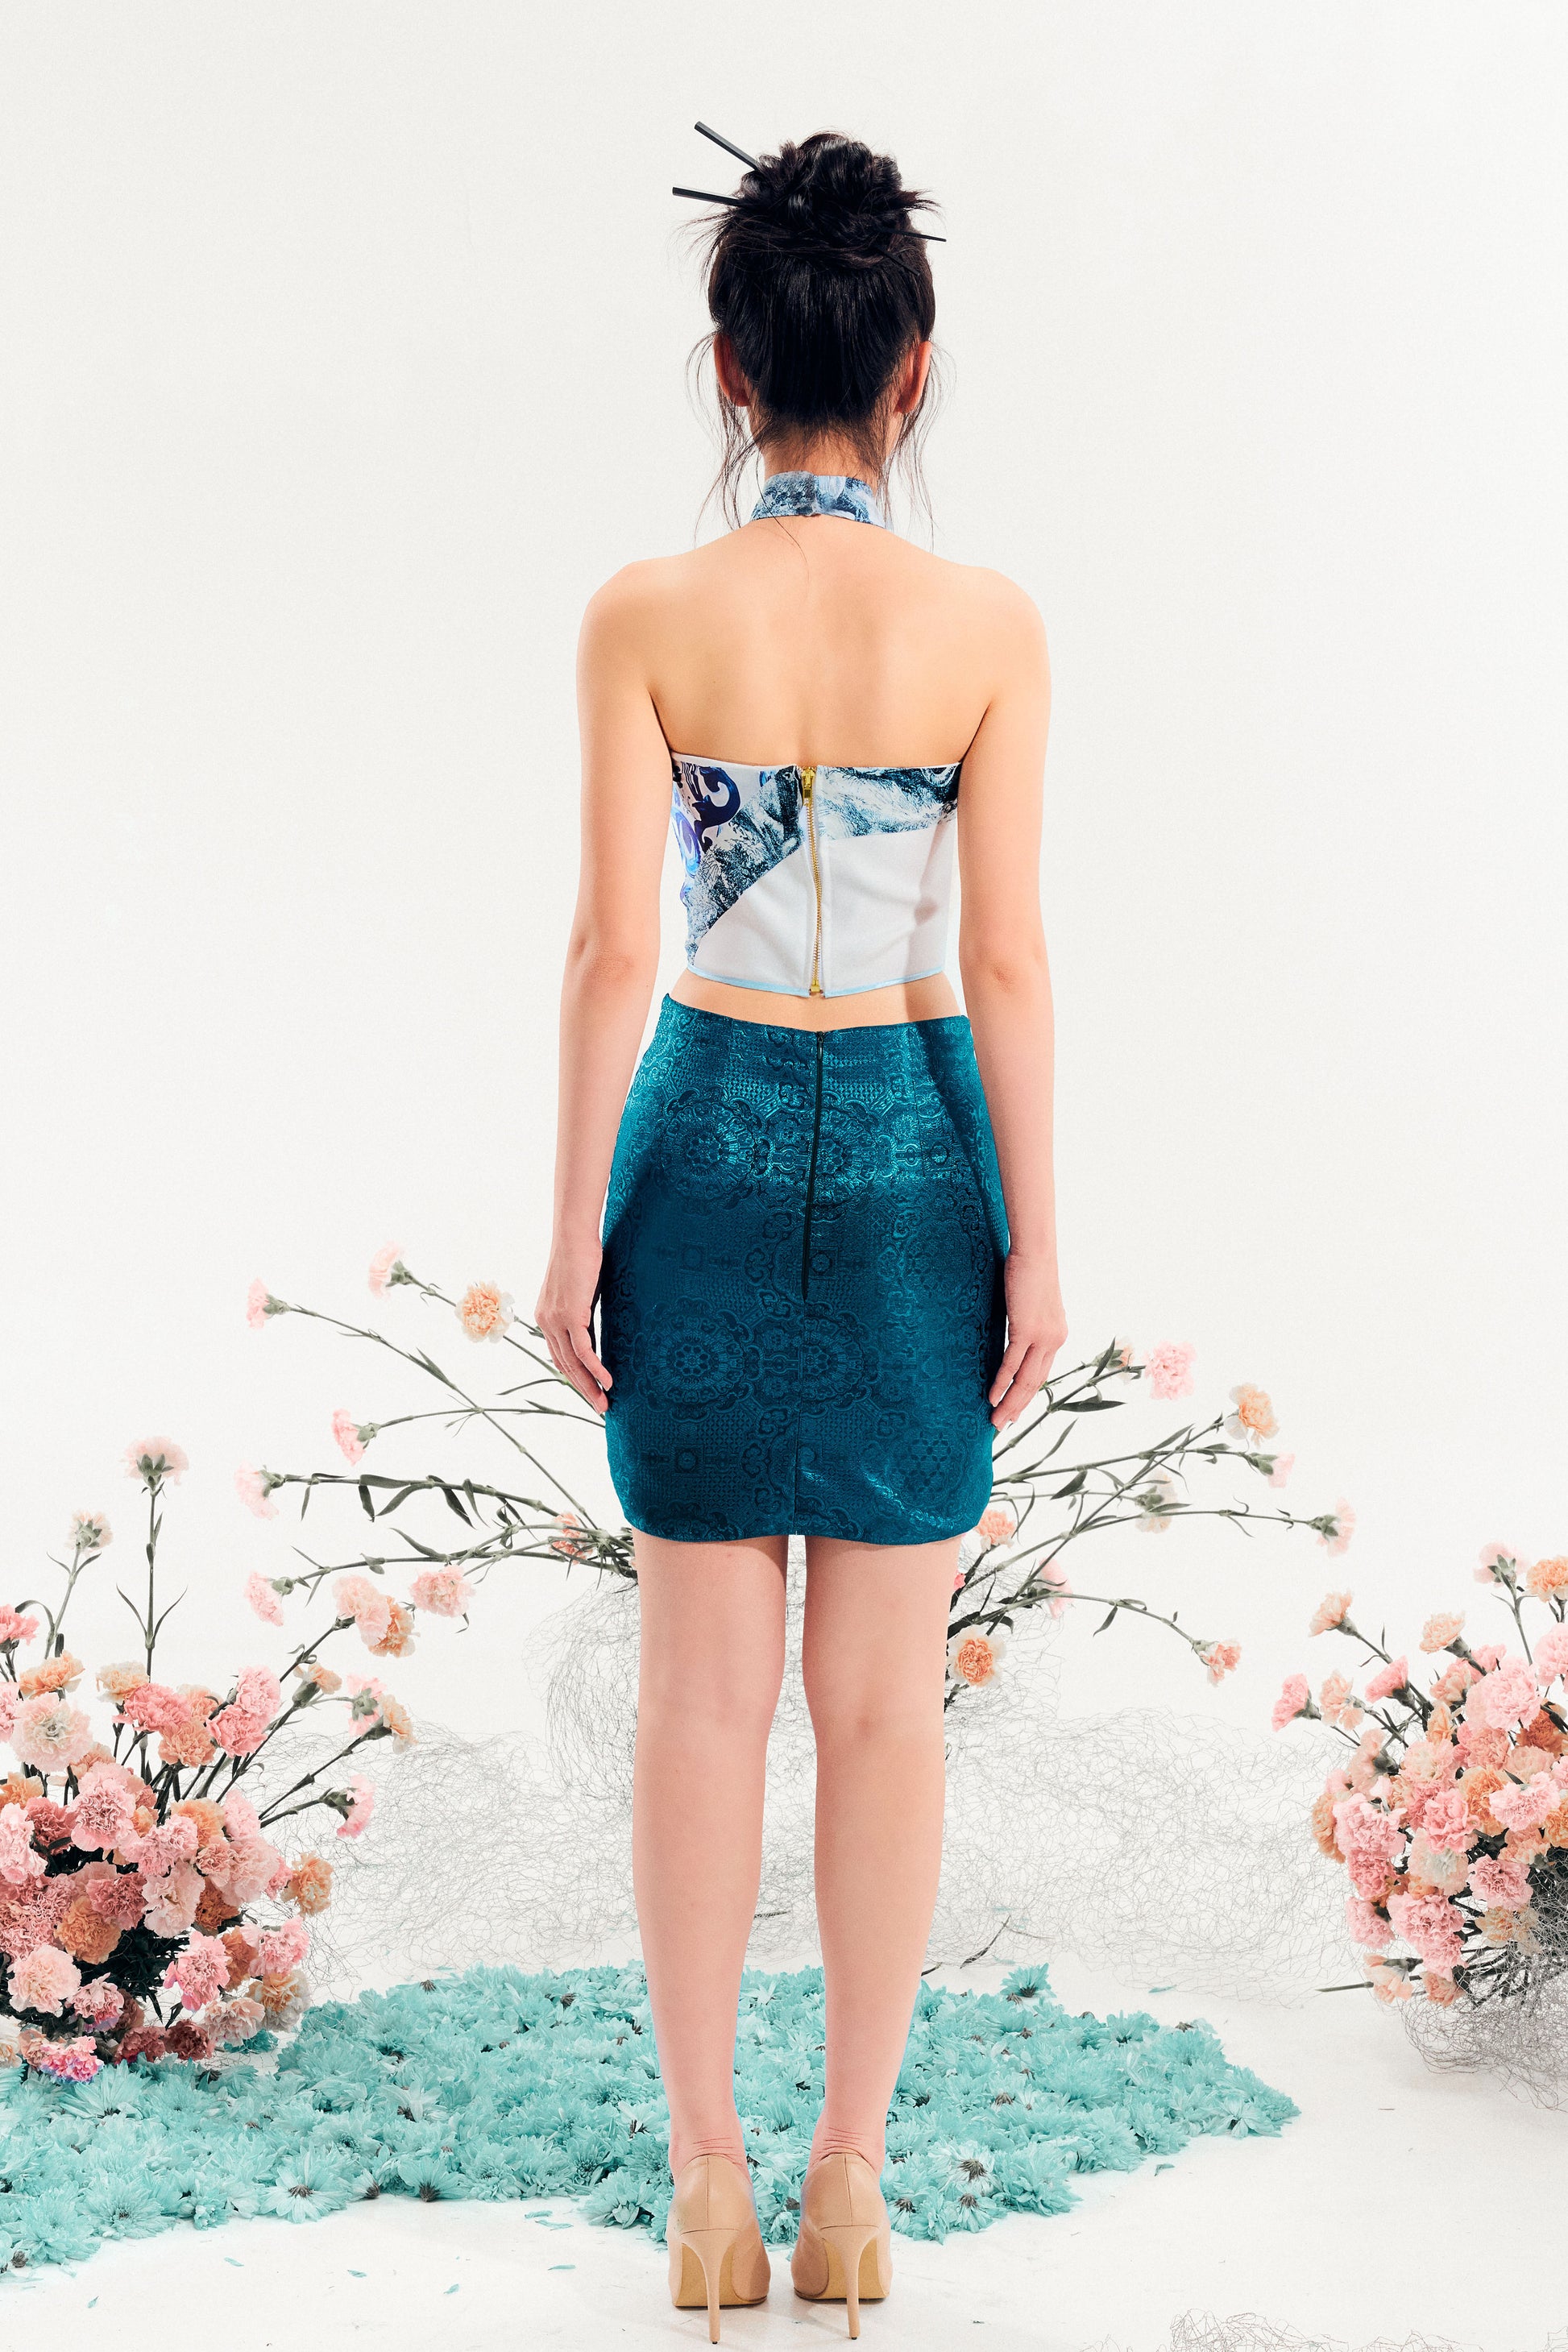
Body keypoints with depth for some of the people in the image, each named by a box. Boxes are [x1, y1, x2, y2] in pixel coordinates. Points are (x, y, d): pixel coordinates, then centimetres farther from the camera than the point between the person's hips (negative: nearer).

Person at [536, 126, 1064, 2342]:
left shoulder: (646, 616, -7)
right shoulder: (990, 623, -6)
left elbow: (613, 945, -8)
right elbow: (1006, 957, -6)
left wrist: (575, 1225, -1)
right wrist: (1036, 1236, 1)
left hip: (711, 1137, 0)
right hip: (917, 1150, 0)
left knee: (704, 1687, 8)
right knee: (884, 1694, 8)